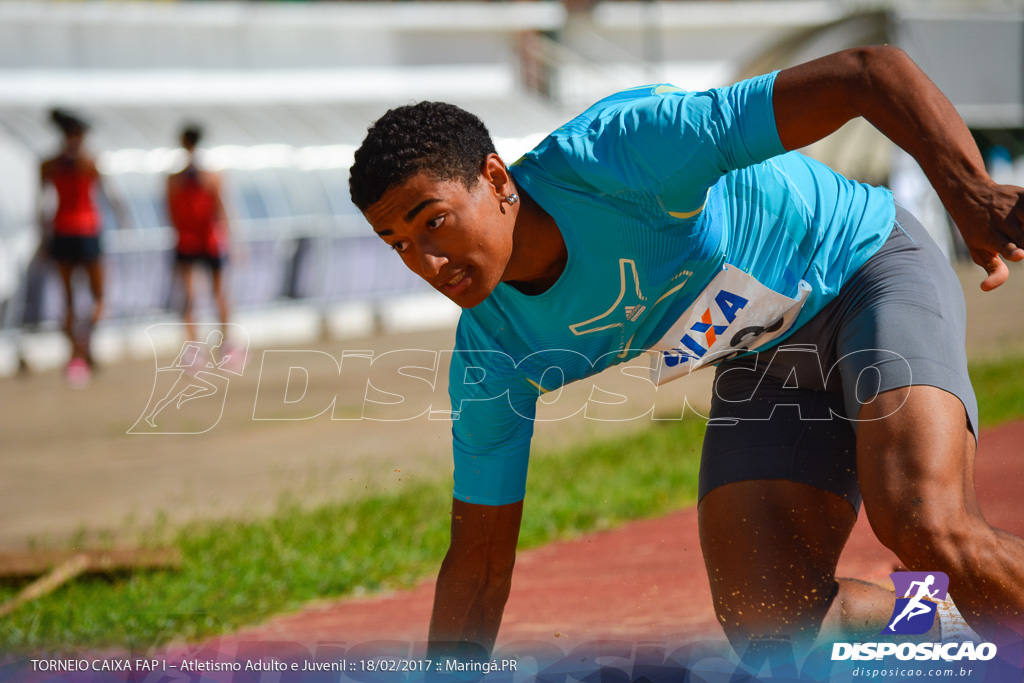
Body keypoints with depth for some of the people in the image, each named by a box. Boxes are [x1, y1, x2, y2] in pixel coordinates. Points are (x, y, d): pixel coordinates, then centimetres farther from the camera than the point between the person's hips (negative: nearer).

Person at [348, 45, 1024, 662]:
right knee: (769, 627, -13)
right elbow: (479, 561, -1)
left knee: (925, 527, -31)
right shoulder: (493, 353, -13)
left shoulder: (619, 153, -32)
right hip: (764, 363, 6)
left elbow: (871, 71, -36)